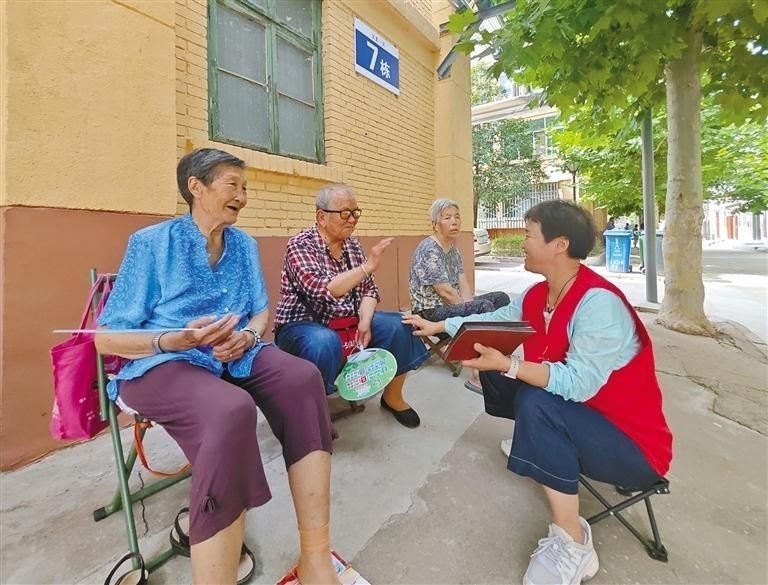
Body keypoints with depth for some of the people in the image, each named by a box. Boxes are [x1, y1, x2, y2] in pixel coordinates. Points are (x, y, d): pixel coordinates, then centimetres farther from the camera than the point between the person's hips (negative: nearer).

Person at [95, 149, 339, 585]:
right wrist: (177, 340, -21)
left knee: (303, 378, -27)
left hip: (235, 355, 4)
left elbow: (262, 313, 14)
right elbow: (108, 338, -2)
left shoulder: (245, 245, 13)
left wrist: (247, 336, -10)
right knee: (231, 411, -37)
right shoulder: (152, 243, 0)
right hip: (163, 362, -4)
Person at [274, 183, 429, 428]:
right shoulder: (300, 245, -13)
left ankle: (392, 397, 7)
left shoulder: (352, 245, 6)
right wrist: (367, 267, -31)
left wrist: (365, 321, -14)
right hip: (303, 324, -6)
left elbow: (368, 289, 4)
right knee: (325, 342, -39)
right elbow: (321, 290, -29)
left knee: (399, 326, -11)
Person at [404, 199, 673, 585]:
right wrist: (437, 326, 15)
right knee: (495, 376, 4)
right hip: (576, 412, 8)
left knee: (537, 404, -34)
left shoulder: (598, 302, -29)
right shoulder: (537, 295, -4)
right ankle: (533, 444, 26)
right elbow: (492, 319, 9)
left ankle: (572, 546, -17)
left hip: (632, 444, -8)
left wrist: (507, 365, -39)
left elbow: (578, 383, -34)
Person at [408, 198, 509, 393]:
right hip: (431, 311, -10)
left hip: (453, 305, 10)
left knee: (501, 298, 7)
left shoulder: (453, 248, 11)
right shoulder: (429, 250, -18)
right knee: (484, 307, -29)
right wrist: (471, 310, -12)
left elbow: (463, 285, 7)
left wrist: (469, 305, -10)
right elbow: (445, 292, -22)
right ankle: (478, 374, -18)